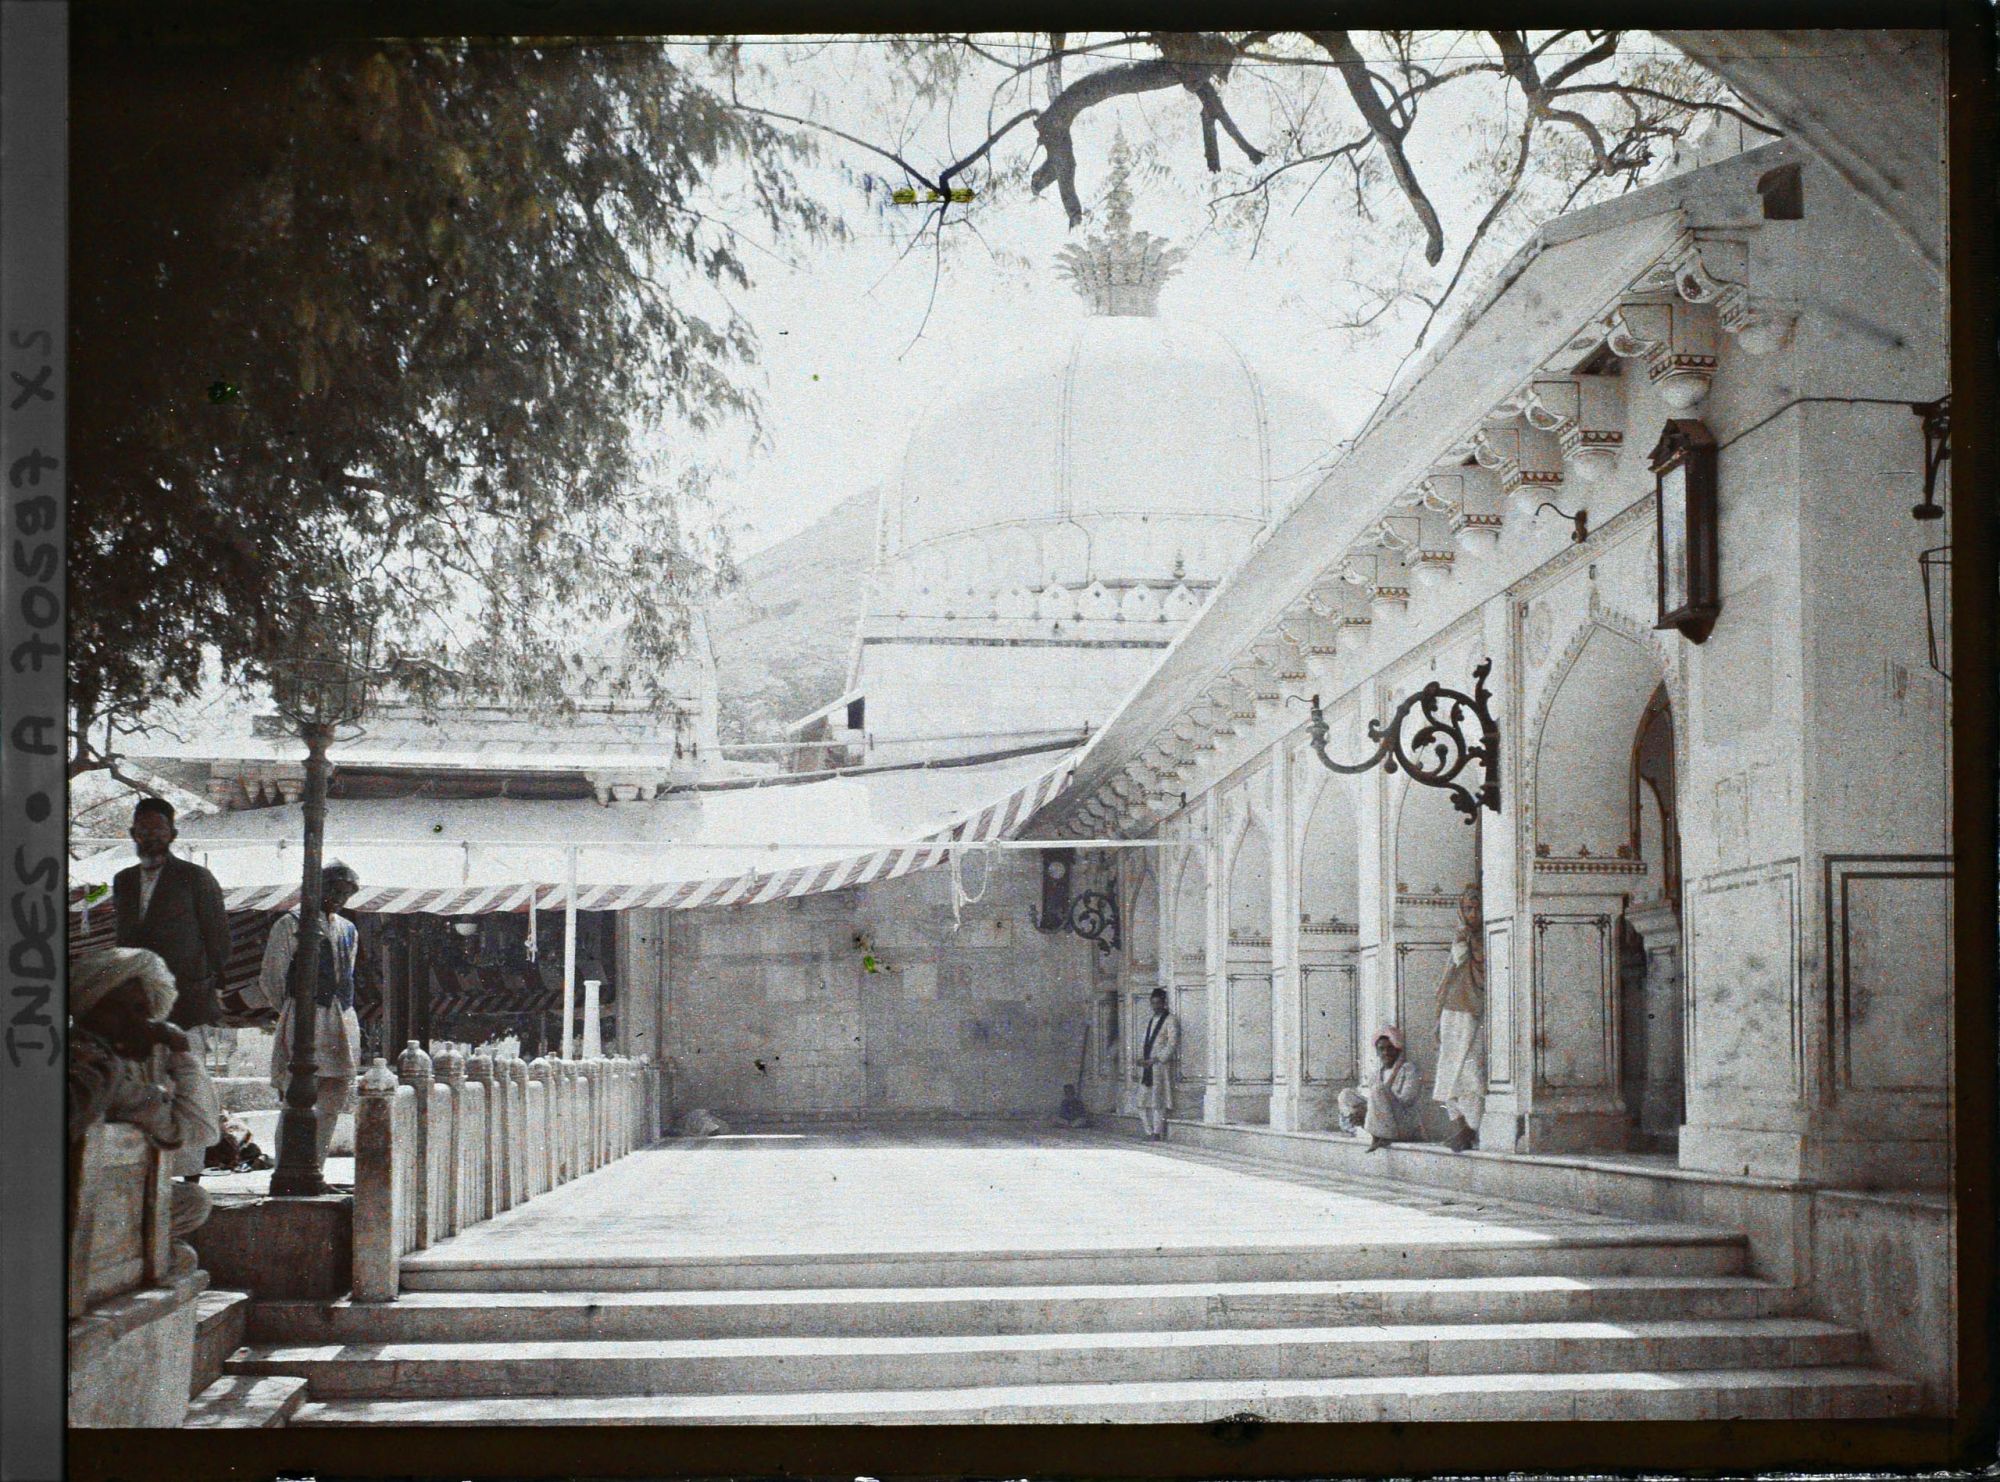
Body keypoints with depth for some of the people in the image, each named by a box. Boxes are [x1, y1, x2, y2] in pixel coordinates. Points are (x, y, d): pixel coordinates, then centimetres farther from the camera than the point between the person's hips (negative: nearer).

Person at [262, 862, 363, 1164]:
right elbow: (271, 980, 2)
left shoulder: (348, 930, 18)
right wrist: (293, 1013, 7)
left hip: (341, 1023, 6)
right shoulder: (289, 925, 0)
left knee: (332, 1104, 4)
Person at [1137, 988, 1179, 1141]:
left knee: (1158, 1103, -9)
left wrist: (1156, 1059, -15)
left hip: (1161, 1066, -8)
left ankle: (1157, 1135, -8)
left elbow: (1172, 1045, -10)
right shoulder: (1151, 1021, 21)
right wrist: (1141, 1058, 6)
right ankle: (1151, 1133, 10)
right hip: (1146, 1067, 8)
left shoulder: (1170, 1021, -2)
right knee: (1144, 1102, 5)